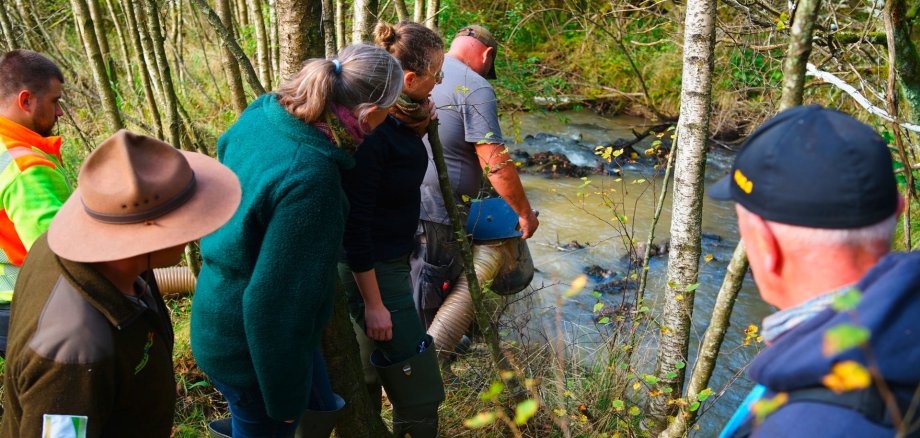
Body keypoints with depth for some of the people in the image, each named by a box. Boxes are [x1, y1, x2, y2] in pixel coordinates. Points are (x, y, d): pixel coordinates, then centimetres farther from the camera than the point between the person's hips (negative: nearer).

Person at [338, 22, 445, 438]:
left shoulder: (402, 117, -1)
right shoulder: (369, 134, -27)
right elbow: (354, 225, -24)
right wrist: (373, 303, -19)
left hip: (391, 258, 9)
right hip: (371, 269, -9)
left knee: (370, 376, 27)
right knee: (418, 390, 3)